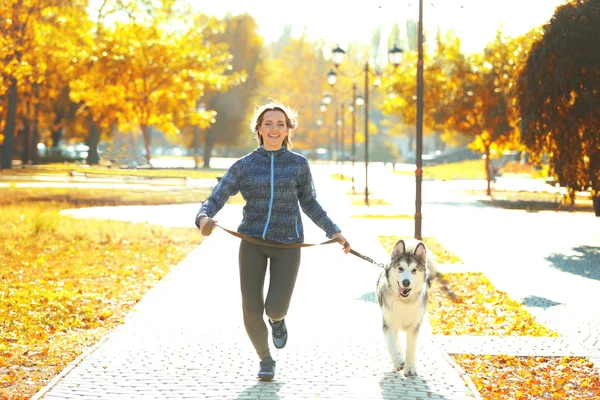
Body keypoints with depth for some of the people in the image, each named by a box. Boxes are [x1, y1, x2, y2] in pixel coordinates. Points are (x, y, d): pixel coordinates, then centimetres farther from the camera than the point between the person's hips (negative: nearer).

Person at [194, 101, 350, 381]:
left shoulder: (299, 164, 2)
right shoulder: (243, 166, 0)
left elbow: (309, 203, 15)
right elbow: (214, 201, -5)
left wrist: (334, 232, 10)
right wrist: (204, 218, -28)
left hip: (287, 245, 0)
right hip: (253, 242, 1)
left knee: (275, 308, -14)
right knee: (251, 309, -5)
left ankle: (277, 318, 27)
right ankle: (265, 360, 23)